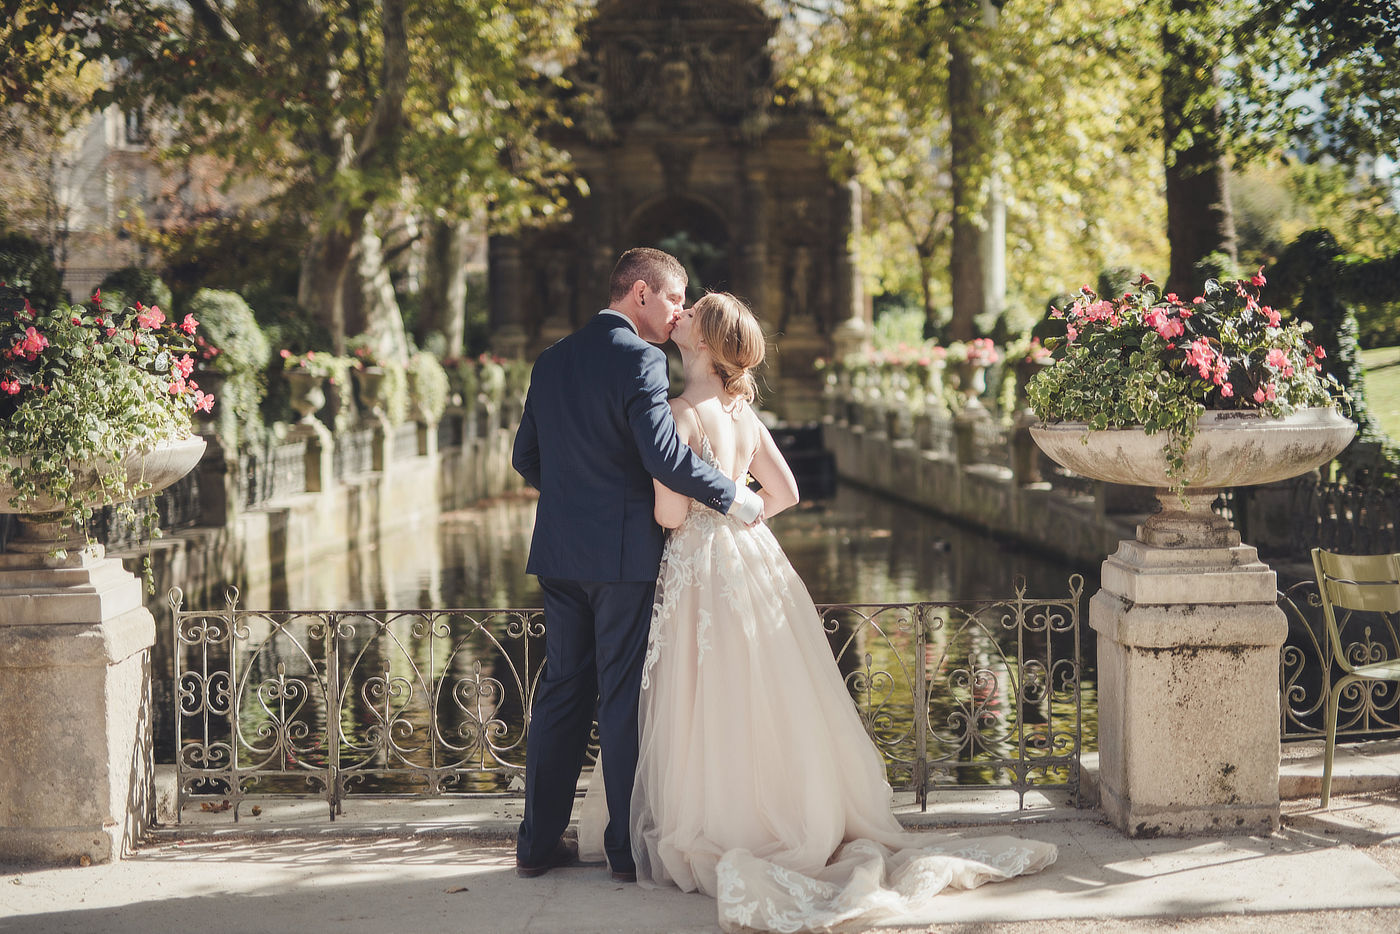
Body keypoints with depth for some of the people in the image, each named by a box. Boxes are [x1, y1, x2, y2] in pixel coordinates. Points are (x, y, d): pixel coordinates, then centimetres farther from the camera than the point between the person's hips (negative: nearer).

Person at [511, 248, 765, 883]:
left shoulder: (553, 360, 12)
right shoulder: (639, 359, -11)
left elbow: (525, 459, 16)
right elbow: (664, 455, -22)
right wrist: (731, 496, -10)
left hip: (558, 551, 7)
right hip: (623, 551, -7)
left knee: (561, 690, 12)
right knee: (624, 699, 1)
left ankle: (539, 842, 15)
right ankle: (629, 848, 8)